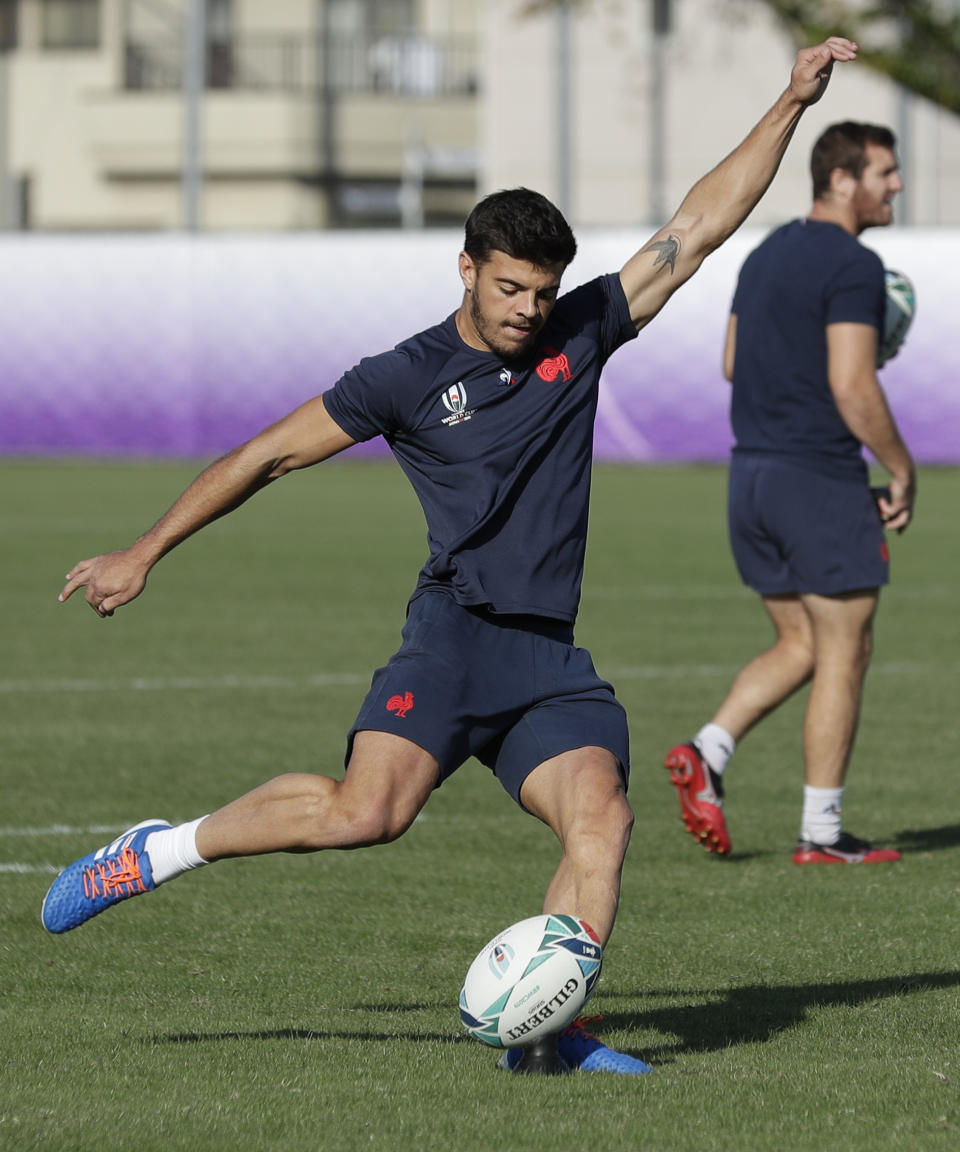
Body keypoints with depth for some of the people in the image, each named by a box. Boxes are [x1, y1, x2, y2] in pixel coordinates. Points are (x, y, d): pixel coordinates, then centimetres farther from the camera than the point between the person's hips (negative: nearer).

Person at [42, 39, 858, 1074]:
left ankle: (544, 1031, -20)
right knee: (367, 812, -24)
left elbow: (701, 224, 12)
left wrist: (790, 107, 8)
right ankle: (163, 852, -6)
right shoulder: (410, 377, 1)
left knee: (600, 813, -19)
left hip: (551, 659, 5)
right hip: (458, 632, -5)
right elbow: (270, 454, 9)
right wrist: (146, 553, 12)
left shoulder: (581, 335, 11)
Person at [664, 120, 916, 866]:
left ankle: (708, 753, -1)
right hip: (821, 478, -8)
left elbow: (733, 363, 20)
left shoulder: (767, 254, 13)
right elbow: (853, 389, -20)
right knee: (845, 654, 1)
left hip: (752, 471, 8)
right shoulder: (852, 266, -14)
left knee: (801, 646, 17)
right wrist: (902, 472, -10)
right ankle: (822, 833, 3)